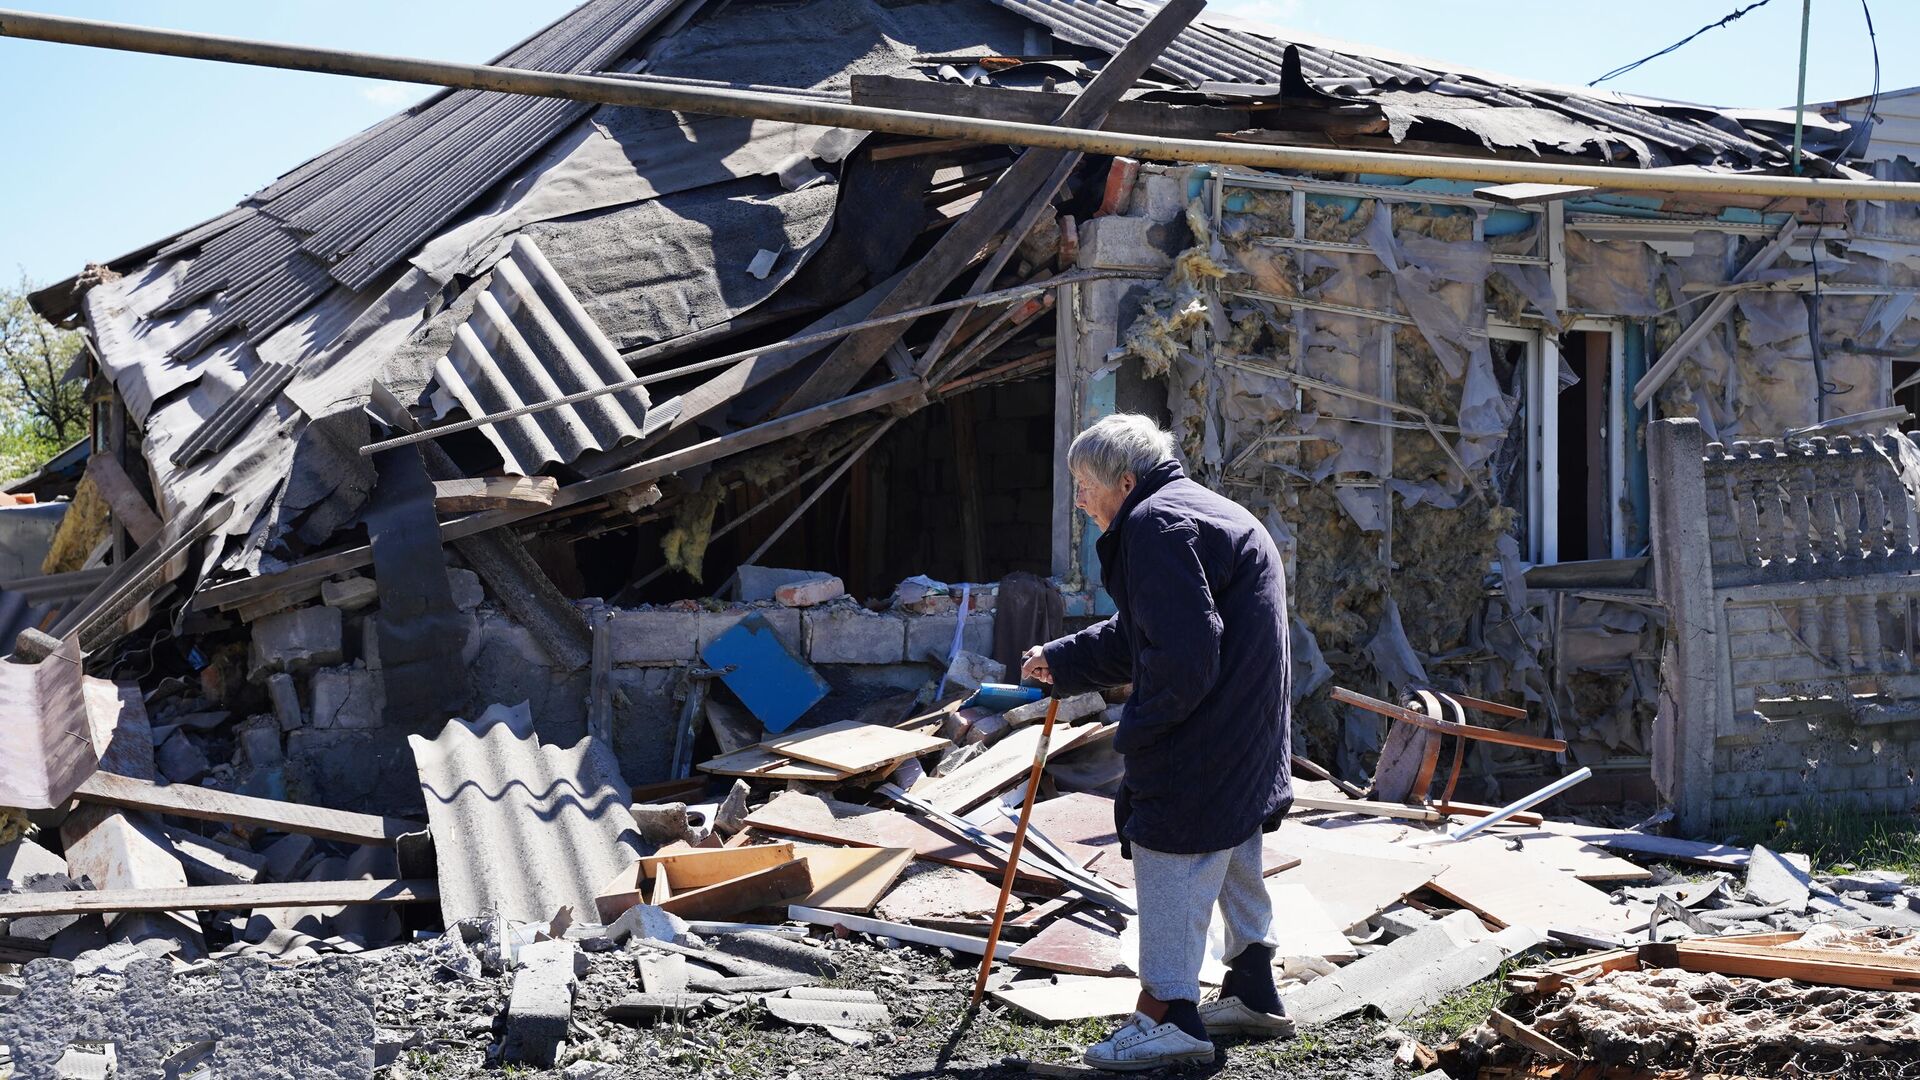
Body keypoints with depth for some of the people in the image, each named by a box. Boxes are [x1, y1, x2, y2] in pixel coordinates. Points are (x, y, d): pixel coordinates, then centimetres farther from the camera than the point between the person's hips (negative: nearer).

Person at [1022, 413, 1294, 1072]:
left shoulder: (1159, 524, -18)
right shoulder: (1197, 512, 17)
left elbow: (1181, 652, -25)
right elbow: (1136, 635, 25)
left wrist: (1138, 728, -15)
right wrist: (1062, 661, 27)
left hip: (1201, 738, -11)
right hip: (1247, 732, 11)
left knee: (1170, 856, -6)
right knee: (1234, 861, 20)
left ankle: (1168, 1016, -2)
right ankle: (1252, 994, 31)